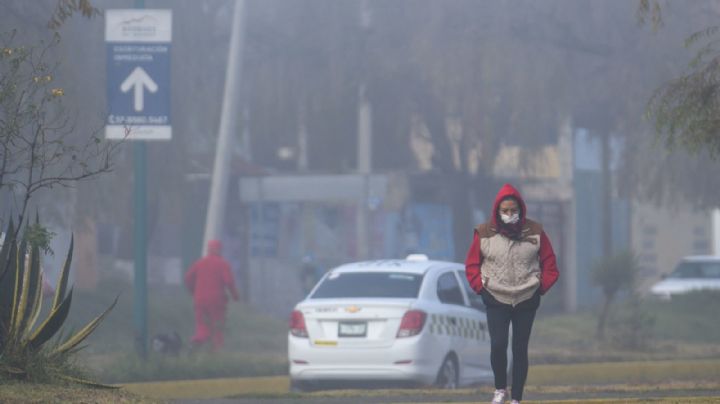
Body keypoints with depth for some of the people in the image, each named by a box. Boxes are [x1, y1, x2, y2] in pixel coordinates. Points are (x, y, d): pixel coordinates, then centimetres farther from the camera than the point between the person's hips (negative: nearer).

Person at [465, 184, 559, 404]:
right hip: (496, 301, -1)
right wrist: (481, 287, -4)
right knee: (498, 345, -15)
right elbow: (472, 265, 5)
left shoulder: (535, 232, -2)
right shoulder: (484, 233, -4)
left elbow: (549, 264, 6)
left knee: (520, 349, 3)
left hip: (527, 301, 1)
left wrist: (541, 286, -1)